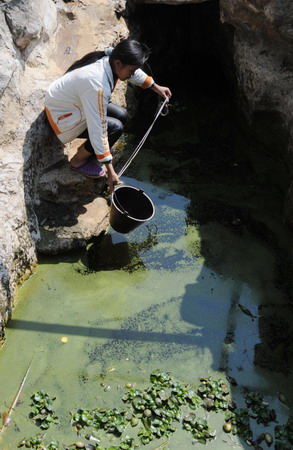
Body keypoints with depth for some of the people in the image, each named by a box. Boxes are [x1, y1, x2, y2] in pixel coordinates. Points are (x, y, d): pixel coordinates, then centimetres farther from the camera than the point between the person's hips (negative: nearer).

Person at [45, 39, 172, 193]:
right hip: (62, 114, -9)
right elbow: (98, 130, -36)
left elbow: (136, 74, 10)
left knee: (121, 115, 1)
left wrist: (156, 87, 23)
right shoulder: (98, 86, -39)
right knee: (115, 127, -20)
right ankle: (78, 161, 1)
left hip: (76, 100, 9)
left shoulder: (111, 58, -14)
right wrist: (110, 171, -32)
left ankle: (87, 148, 18)